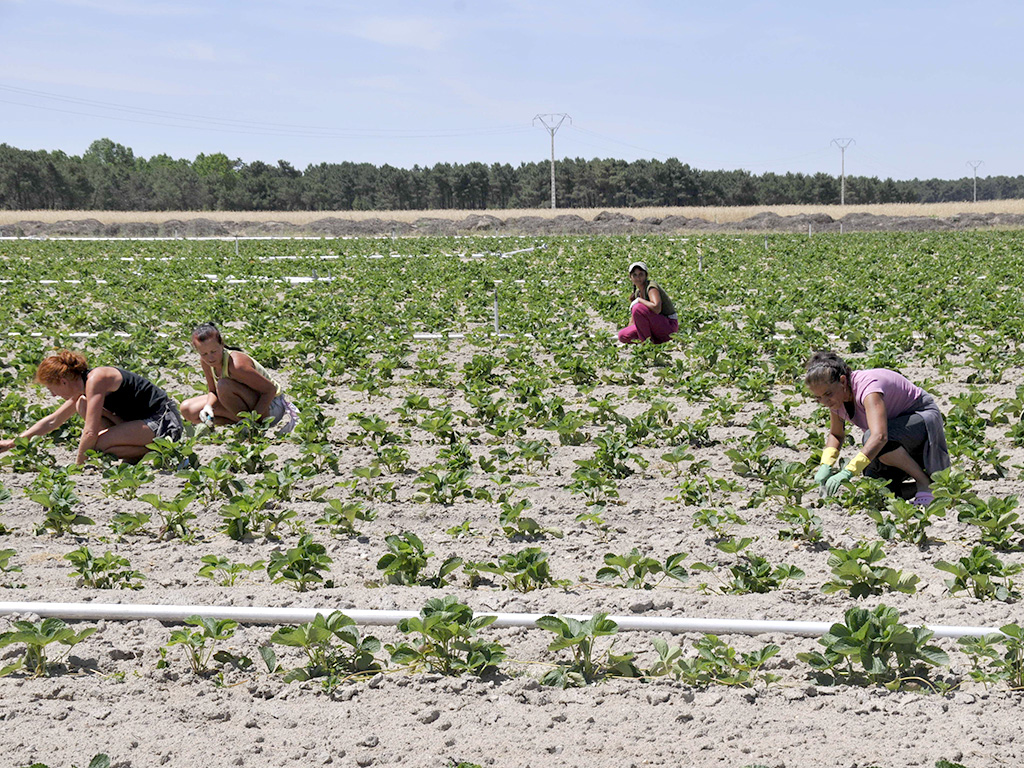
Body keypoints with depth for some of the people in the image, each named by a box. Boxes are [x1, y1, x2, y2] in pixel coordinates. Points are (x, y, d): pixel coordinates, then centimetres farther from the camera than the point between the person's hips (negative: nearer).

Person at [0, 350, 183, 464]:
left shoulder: (95, 380, -19)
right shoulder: (81, 390, 9)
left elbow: (90, 432, -24)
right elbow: (52, 421, 21)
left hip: (164, 422, -9)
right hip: (147, 420, 9)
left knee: (97, 443, -25)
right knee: (82, 406, 7)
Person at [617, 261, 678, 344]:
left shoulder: (651, 286, -17)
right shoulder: (637, 292, 9)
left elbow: (656, 308, -36)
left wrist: (639, 300, -23)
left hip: (669, 324, -8)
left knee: (638, 308, -28)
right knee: (622, 335, -2)